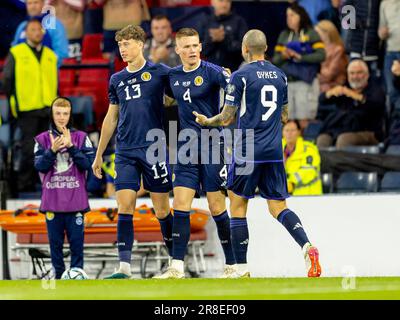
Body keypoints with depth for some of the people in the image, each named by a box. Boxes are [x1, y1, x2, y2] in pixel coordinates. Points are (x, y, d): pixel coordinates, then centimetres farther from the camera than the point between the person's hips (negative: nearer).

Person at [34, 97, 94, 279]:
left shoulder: (81, 138, 5)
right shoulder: (43, 139, 7)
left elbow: (88, 164, -5)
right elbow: (40, 166, -2)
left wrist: (71, 147, -14)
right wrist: (52, 150, -16)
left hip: (75, 200, -1)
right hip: (52, 200, 1)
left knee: (76, 238, -4)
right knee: (55, 240, 3)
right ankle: (58, 273, 11)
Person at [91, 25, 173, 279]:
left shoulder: (159, 72, -1)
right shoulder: (117, 80, 13)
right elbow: (111, 119, 20)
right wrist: (99, 155, 21)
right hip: (125, 153, 4)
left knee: (162, 210, 2)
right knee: (124, 207, -6)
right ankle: (124, 267, -9)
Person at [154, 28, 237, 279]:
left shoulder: (211, 71, -8)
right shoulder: (173, 76, 10)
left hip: (211, 147, -5)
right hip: (186, 150, 5)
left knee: (217, 208, -2)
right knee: (180, 206, -3)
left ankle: (232, 266, 7)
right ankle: (177, 267, -4)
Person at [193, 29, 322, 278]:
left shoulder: (240, 76, -8)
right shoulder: (280, 76, 9)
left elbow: (226, 119, -5)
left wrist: (206, 121, 15)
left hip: (248, 151, -5)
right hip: (274, 151, 5)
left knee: (238, 206, 6)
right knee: (278, 207, 7)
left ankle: (242, 268, 4)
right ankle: (307, 247, -18)